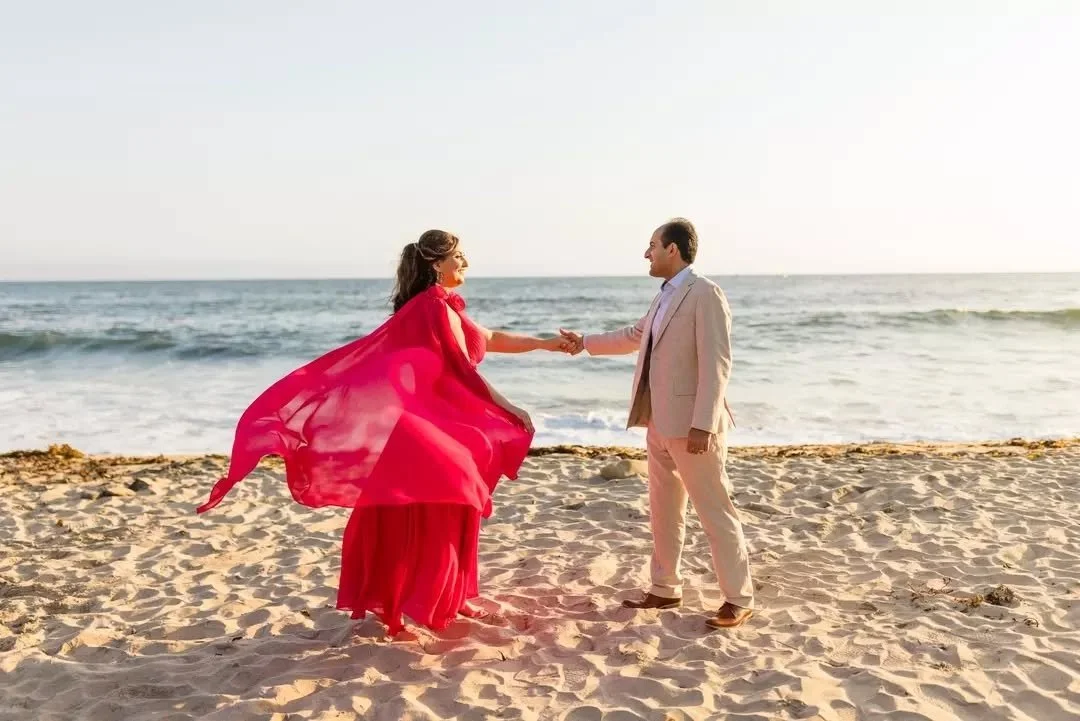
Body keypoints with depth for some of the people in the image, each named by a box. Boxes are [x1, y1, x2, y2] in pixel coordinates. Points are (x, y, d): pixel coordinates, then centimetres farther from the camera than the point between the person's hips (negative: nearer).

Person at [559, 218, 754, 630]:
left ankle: (739, 600, 12)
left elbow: (716, 364, -19)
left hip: (692, 425, -9)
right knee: (664, 511, 16)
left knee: (715, 512, 0)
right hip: (661, 423, 9)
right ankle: (666, 589, 28)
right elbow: (636, 336, 31)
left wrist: (703, 424, -23)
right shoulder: (665, 296, 14)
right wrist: (585, 342, 34)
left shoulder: (705, 294, -13)